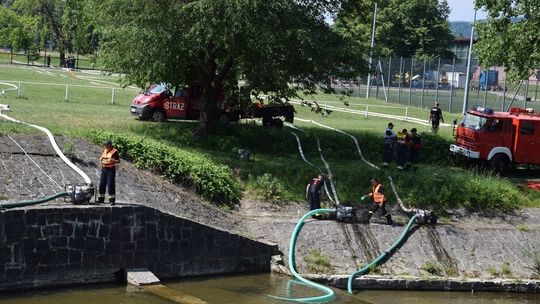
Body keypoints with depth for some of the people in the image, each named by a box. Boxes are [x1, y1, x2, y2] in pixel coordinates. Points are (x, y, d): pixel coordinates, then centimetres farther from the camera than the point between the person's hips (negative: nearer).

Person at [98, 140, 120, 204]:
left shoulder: (114, 151, -9)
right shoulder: (105, 150, 9)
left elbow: (118, 161, -9)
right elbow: (101, 158, 21)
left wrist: (112, 160, -27)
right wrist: (101, 158, -3)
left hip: (111, 169, -6)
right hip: (104, 169, 6)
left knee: (110, 185, -8)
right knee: (102, 184, 6)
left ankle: (112, 200, -3)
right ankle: (101, 199, 15)